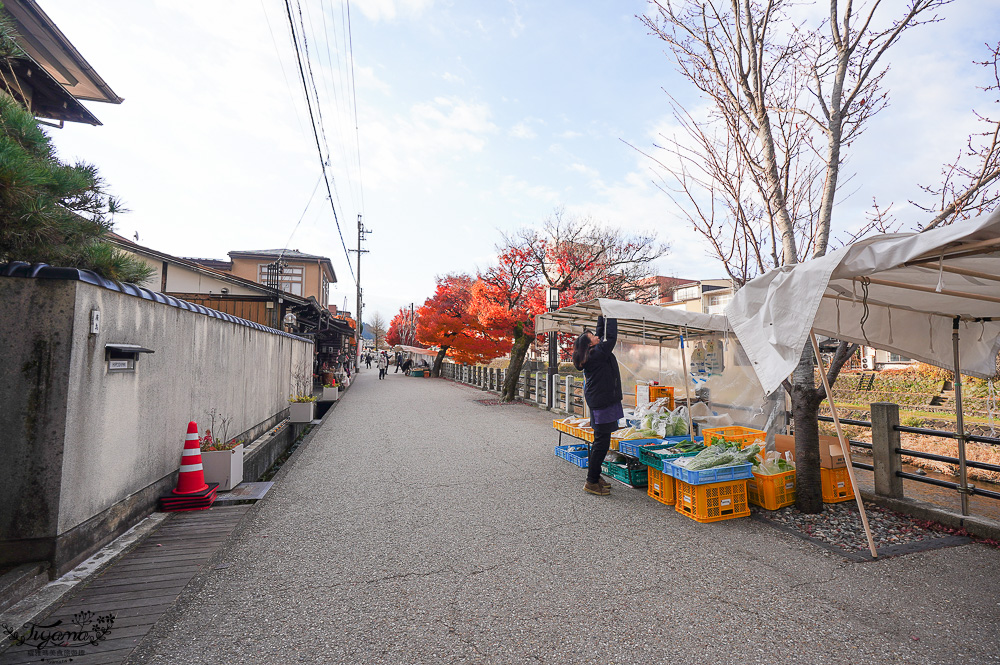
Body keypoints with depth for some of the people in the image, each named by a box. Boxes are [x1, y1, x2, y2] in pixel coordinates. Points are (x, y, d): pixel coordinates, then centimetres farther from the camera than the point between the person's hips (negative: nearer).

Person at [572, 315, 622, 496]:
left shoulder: (594, 353, 10)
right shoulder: (597, 354, -16)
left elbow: (602, 333, 21)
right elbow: (611, 337, -16)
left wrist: (602, 317, 18)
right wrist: (611, 317, -7)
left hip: (599, 401, 11)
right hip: (602, 402, -11)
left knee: (600, 441, 17)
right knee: (602, 442, -5)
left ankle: (595, 477, 27)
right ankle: (591, 482, 3)